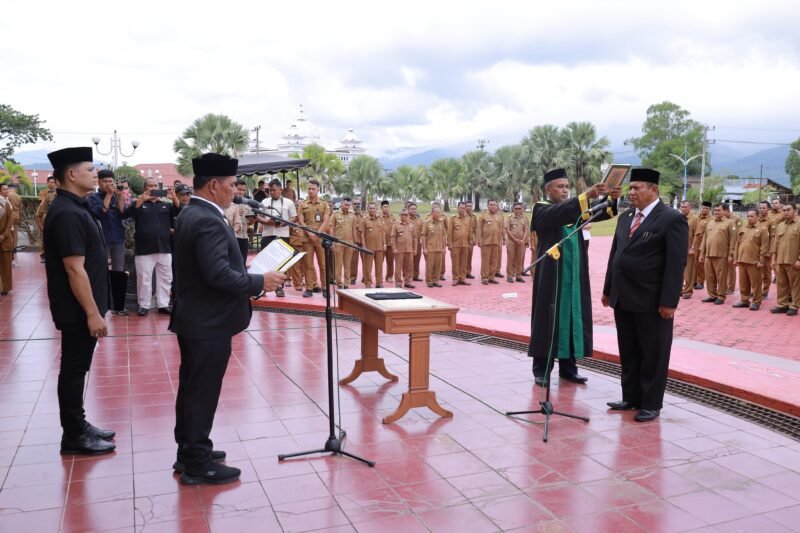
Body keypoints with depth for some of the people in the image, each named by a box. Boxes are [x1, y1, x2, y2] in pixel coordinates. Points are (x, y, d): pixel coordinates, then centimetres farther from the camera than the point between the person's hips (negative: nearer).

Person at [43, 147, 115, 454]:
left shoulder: (74, 208, 11)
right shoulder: (67, 214, -21)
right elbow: (75, 269, -24)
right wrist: (92, 313, -21)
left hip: (82, 307, 10)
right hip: (78, 309, -10)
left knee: (77, 368, 17)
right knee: (74, 369, 1)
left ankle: (78, 425, 29)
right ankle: (74, 437, 13)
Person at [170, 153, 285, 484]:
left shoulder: (191, 214, 11)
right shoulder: (208, 221, -22)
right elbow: (219, 274, -30)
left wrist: (250, 277, 10)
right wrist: (260, 282, -18)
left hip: (194, 317, 11)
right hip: (209, 322, -10)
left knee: (192, 387, 18)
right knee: (202, 392, -1)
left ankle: (189, 451, 31)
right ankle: (198, 464, 10)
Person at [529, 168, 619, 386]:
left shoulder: (574, 208, 14)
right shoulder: (542, 209, -4)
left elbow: (598, 213, -1)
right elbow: (560, 213, -26)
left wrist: (613, 199, -21)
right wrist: (586, 195, -35)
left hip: (574, 276, 6)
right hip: (552, 276, -6)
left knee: (572, 317, 7)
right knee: (549, 319, -2)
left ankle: (568, 367, 15)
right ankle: (541, 370, 5)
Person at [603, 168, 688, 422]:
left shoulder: (672, 219, -9)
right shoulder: (626, 217, 13)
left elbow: (676, 263, -14)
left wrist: (669, 301, -18)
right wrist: (608, 290, 15)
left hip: (652, 301, -7)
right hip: (623, 299, 7)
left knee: (653, 355, 6)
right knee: (628, 353, 15)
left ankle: (651, 404, 17)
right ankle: (631, 397, 27)